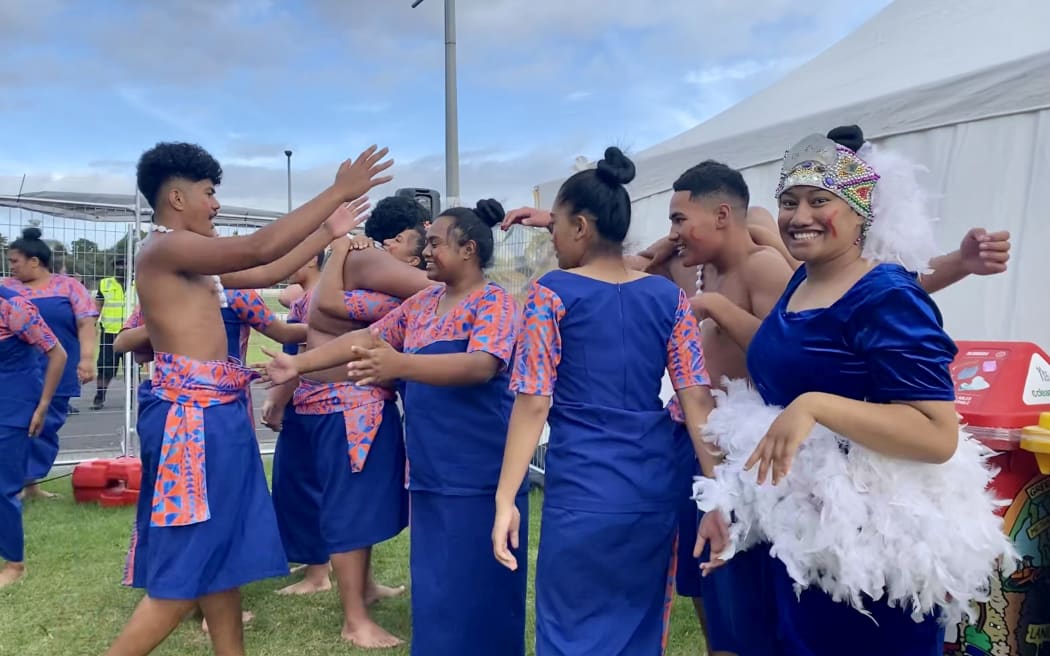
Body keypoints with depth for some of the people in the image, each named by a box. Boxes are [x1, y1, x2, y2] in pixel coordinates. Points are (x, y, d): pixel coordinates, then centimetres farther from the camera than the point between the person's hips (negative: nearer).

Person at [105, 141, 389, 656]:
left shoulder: (188, 252, 16)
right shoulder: (166, 247, -13)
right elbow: (259, 249, -24)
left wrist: (326, 232, 19)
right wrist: (337, 192, -18)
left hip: (216, 415, 10)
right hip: (192, 418, -10)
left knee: (222, 556, 16)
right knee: (183, 573, -3)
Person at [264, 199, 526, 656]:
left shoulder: (494, 302, -11)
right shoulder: (421, 303, 12)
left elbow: (481, 366, -28)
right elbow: (364, 338, 16)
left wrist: (399, 365, -41)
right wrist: (299, 364, 8)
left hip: (478, 477, -7)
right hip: (430, 472, 7)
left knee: (474, 589, 1)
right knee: (434, 586, 15)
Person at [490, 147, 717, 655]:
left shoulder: (552, 293, -6)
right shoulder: (668, 296, 5)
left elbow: (534, 403, -10)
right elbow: (697, 400, -1)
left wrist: (505, 499, -6)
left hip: (582, 491, -4)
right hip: (656, 490, 4)